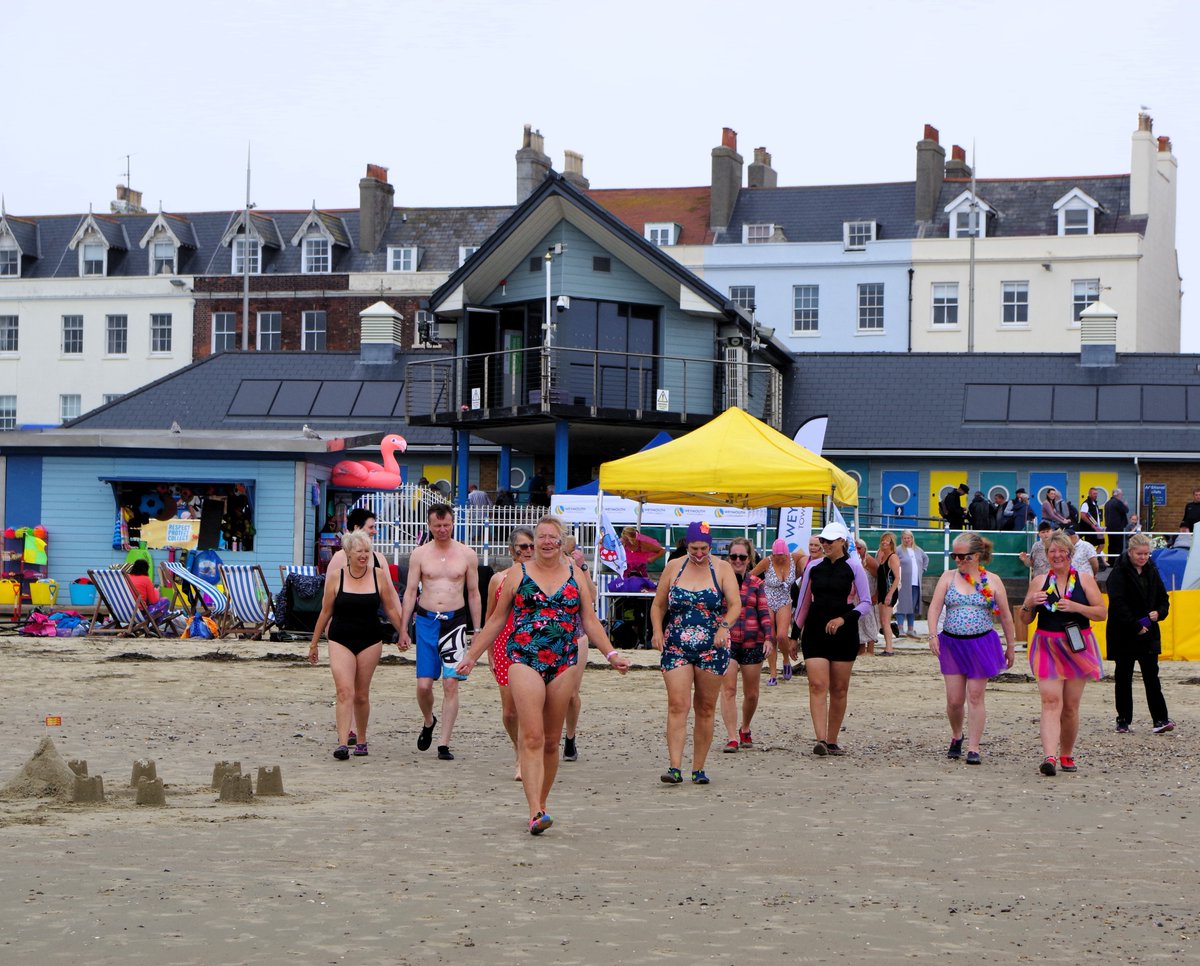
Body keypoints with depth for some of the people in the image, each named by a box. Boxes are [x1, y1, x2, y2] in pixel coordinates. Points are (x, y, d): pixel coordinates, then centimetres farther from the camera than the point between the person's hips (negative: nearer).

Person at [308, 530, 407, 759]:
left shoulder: (378, 575, 1)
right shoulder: (335, 577, -2)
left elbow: (390, 608, 11)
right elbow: (325, 612, 7)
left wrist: (402, 633, 11)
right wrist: (314, 643, 11)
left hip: (370, 641, 1)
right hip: (340, 640, -1)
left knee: (361, 695, 7)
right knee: (344, 691, -15)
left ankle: (361, 739, 25)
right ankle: (343, 743, -19)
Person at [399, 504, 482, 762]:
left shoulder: (467, 554, 5)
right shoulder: (419, 554, 5)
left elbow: (473, 593, 10)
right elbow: (410, 591, 6)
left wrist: (477, 629, 8)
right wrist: (403, 628, 1)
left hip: (455, 621, -1)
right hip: (426, 621, 1)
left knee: (451, 684, -8)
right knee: (423, 685, -3)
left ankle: (444, 744, -4)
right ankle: (429, 722, 29)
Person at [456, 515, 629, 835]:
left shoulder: (575, 576, 11)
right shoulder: (518, 574, 7)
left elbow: (590, 622, 11)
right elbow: (496, 621, 13)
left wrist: (611, 654, -1)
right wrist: (471, 656, 11)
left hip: (563, 664, 3)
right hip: (524, 661, -3)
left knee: (551, 741, 8)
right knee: (532, 737, -14)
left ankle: (542, 802, 23)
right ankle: (535, 811, -20)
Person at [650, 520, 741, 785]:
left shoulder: (722, 569, 2)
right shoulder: (673, 567, 6)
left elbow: (735, 605, -7)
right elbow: (658, 605, 11)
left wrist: (724, 626, -26)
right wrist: (657, 631, -7)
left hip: (712, 648, 0)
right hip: (676, 646, 0)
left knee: (706, 708, 5)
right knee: (677, 705, -12)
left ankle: (698, 768, 13)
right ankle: (675, 767, -18)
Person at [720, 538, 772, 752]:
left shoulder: (756, 583, 8)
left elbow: (764, 613, 5)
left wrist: (768, 637, -7)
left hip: (753, 643, 2)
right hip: (727, 643, -2)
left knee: (751, 694, 9)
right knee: (728, 689, -13)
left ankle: (745, 729, 33)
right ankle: (732, 737, -13)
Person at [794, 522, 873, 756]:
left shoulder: (853, 567, 0)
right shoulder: (813, 567, 8)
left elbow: (866, 603, -1)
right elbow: (804, 601, 16)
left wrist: (843, 618, -15)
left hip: (844, 632, -1)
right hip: (815, 631, 1)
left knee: (839, 689, 4)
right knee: (817, 685, -13)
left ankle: (832, 741, 14)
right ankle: (820, 739, -21)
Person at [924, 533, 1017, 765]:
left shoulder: (992, 581, 1)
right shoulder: (948, 578, 5)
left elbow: (1005, 616, 6)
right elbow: (935, 607, -1)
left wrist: (1010, 647, 8)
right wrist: (932, 635, -15)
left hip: (981, 644, -2)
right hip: (952, 643, 2)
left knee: (975, 697, -2)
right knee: (954, 699, 1)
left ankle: (973, 749, 3)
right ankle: (956, 737, 28)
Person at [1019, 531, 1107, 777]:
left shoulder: (1084, 579, 5)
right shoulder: (1039, 582, 8)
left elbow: (1102, 612, 0)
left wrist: (1075, 607, -14)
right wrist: (1030, 603, -9)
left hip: (1077, 648, 0)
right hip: (1046, 648, 0)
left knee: (1070, 706, 6)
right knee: (1050, 701, -15)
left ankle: (1066, 755, 23)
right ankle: (1049, 757, -26)